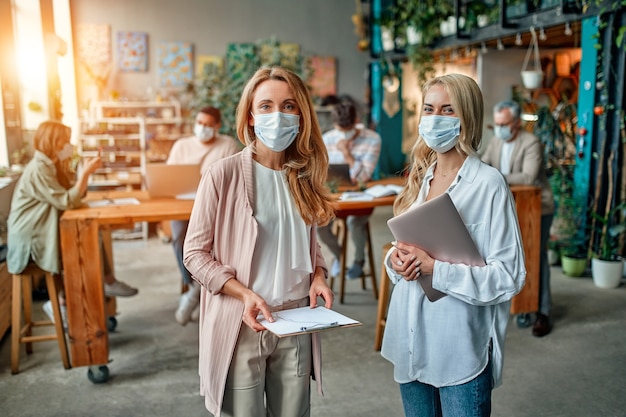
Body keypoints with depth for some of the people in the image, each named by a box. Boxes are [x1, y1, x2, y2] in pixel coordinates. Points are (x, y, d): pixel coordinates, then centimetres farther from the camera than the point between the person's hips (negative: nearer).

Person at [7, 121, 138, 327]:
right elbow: (67, 202, -26)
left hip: (46, 232, 9)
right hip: (31, 239, -9)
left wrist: (86, 172, -6)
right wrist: (85, 173, -24)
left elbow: (76, 195, 8)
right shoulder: (38, 170, -22)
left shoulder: (55, 165, 8)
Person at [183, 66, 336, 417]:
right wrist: (245, 294, -19)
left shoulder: (305, 175, 4)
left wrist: (318, 275, -4)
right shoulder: (224, 174, -12)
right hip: (241, 324, -4)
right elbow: (196, 253, -8)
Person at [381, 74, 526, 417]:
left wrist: (435, 269, -22)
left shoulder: (488, 184, -13)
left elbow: (509, 276, -15)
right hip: (411, 342, 6)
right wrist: (396, 259, -7)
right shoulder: (419, 179, 7)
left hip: (462, 351, -6)